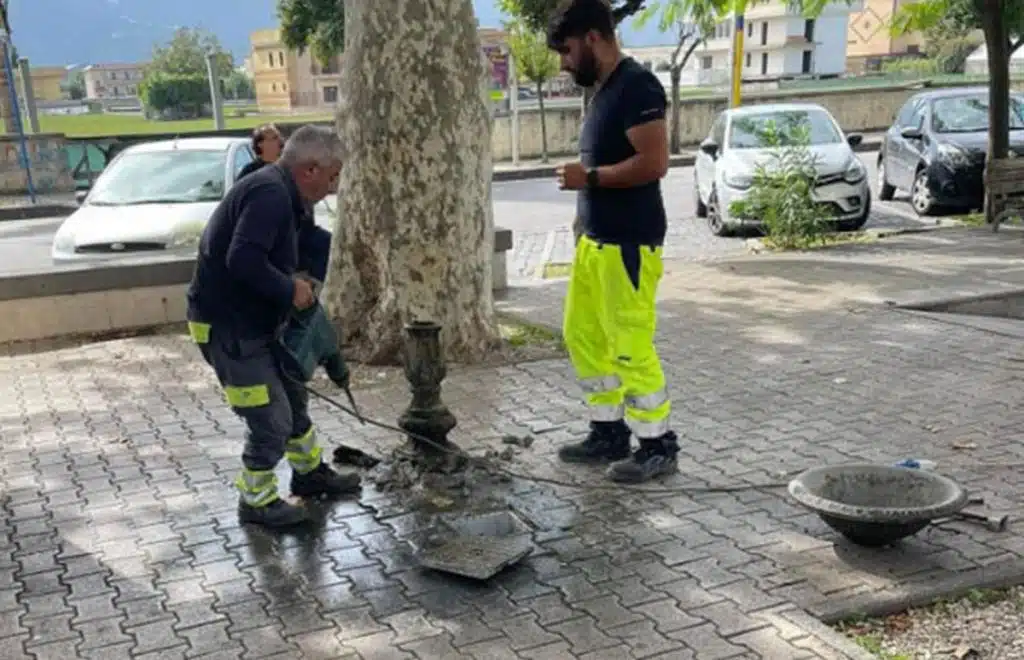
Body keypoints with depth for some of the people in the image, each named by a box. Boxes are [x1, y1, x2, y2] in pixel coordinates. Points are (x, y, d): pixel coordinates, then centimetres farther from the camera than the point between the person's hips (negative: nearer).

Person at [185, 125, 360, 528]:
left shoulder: (281, 194, 10)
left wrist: (297, 281, 3)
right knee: (271, 420, -3)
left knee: (293, 396, 23)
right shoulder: (270, 195, -24)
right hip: (228, 328, -11)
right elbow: (243, 259, -35)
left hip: (257, 321, 11)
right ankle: (256, 502, 16)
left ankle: (310, 473, 41)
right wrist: (289, 289, -22)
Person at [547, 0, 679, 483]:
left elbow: (653, 162, -23)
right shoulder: (602, 90, 15)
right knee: (582, 336, 14)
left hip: (628, 244, -10)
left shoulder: (636, 86, -15)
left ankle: (658, 447, 8)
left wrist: (589, 176, -17)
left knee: (631, 348, -5)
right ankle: (610, 433, 25)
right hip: (596, 240, 10)